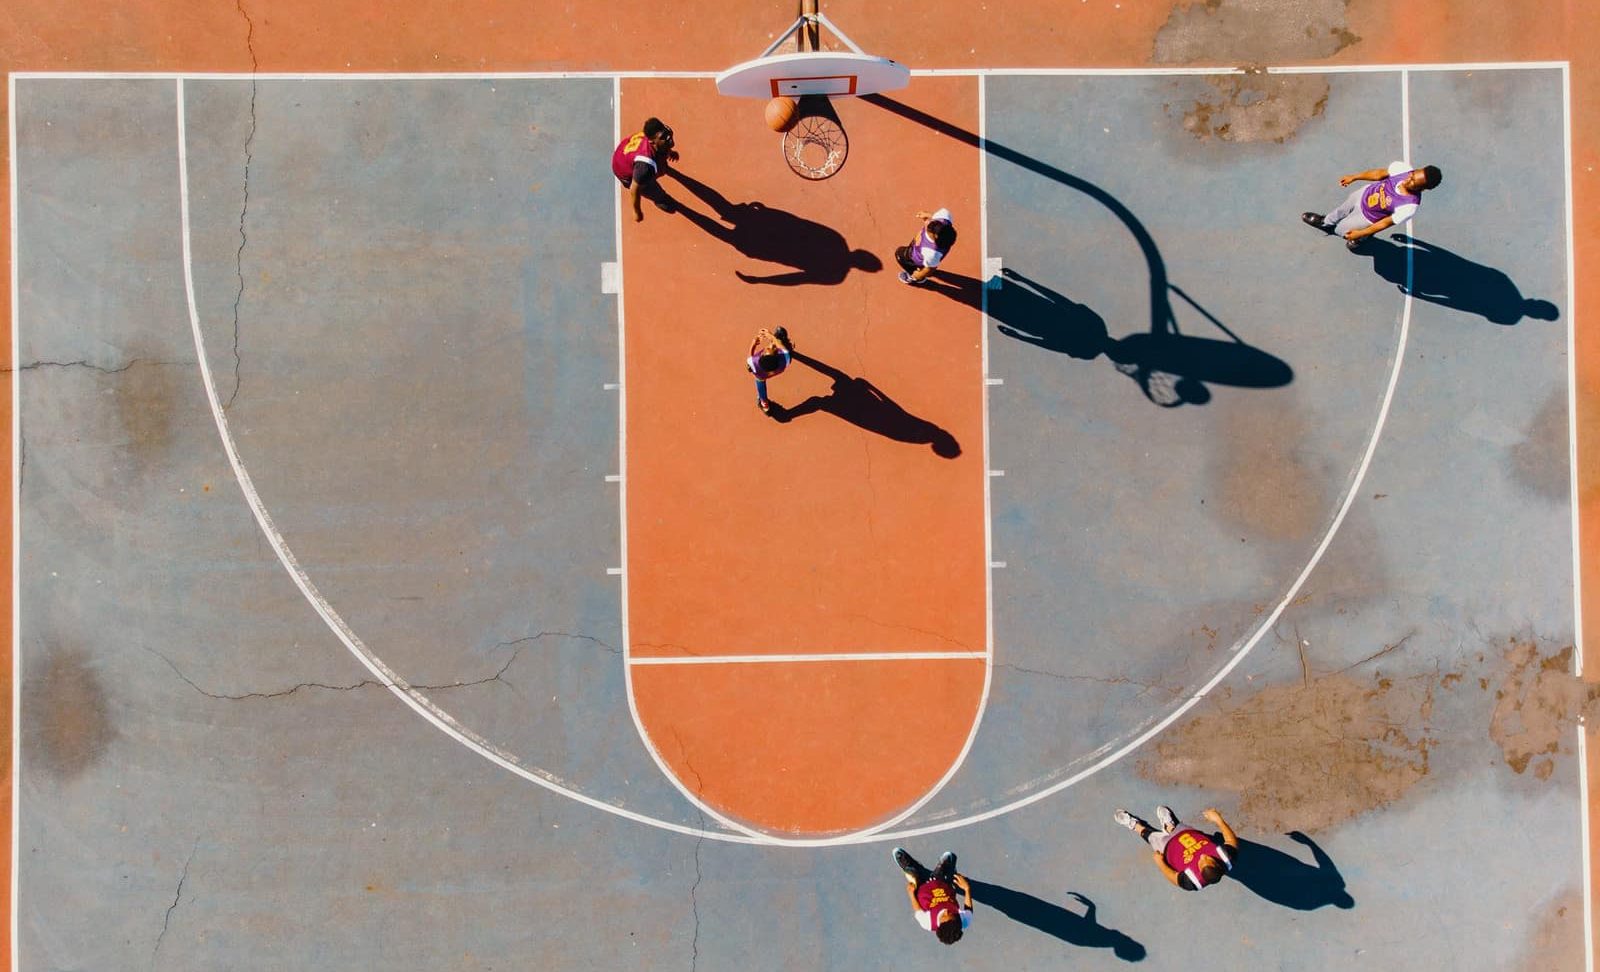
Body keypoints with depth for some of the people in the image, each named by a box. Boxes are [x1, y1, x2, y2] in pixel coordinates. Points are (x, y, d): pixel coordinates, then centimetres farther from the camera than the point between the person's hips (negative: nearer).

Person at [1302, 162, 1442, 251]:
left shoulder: (1409, 206, -42)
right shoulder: (1403, 168, -31)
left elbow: (1386, 223, -26)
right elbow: (1380, 173, -10)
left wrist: (1360, 234, -14)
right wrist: (1354, 177, 4)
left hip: (1367, 218, -4)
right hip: (1364, 193, 5)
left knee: (1340, 230, 20)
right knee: (1340, 211, 34)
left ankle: (1360, 238, 53)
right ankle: (1326, 222, 68)